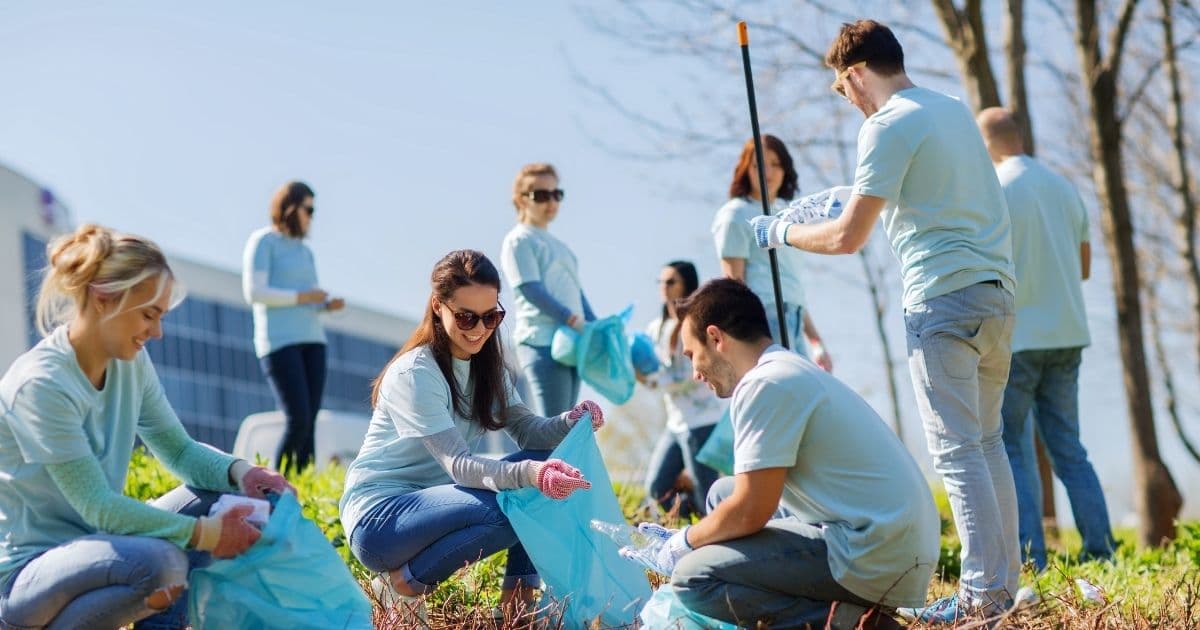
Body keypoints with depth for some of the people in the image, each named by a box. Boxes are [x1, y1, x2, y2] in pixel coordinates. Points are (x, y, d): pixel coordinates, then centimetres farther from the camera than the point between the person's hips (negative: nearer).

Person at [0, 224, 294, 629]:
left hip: (91, 545, 8)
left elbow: (180, 450, 8)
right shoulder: (40, 384, -23)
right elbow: (97, 505, -23)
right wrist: (202, 534, -23)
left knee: (220, 497, -3)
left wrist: (238, 470, -13)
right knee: (159, 561, -33)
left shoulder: (130, 364, 2)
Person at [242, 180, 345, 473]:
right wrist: (302, 296, -13)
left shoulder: (304, 251, 19)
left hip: (311, 339, 8)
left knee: (309, 423, -2)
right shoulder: (263, 241, -3)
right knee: (298, 421, -16)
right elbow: (254, 292, -14)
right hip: (278, 340, -8)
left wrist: (329, 304, 1)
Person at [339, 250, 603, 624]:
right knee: (506, 506, -30)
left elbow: (528, 430, -2)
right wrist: (529, 473, -45)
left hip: (432, 504, 8)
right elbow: (458, 465, -28)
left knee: (545, 469, -8)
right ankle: (403, 584, -11)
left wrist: (572, 422, -25)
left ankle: (517, 598, -5)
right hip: (378, 517, -8)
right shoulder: (415, 374, -20)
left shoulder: (485, 366, 6)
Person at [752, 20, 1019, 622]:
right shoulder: (956, 109, 17)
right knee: (986, 439, 15)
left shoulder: (886, 127, -9)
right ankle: (1005, 577, 17)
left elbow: (847, 238, -10)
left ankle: (983, 594, -7)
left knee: (956, 450, -6)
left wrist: (781, 231, 6)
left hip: (942, 299, -8)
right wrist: (857, 200, 40)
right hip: (996, 290, 8)